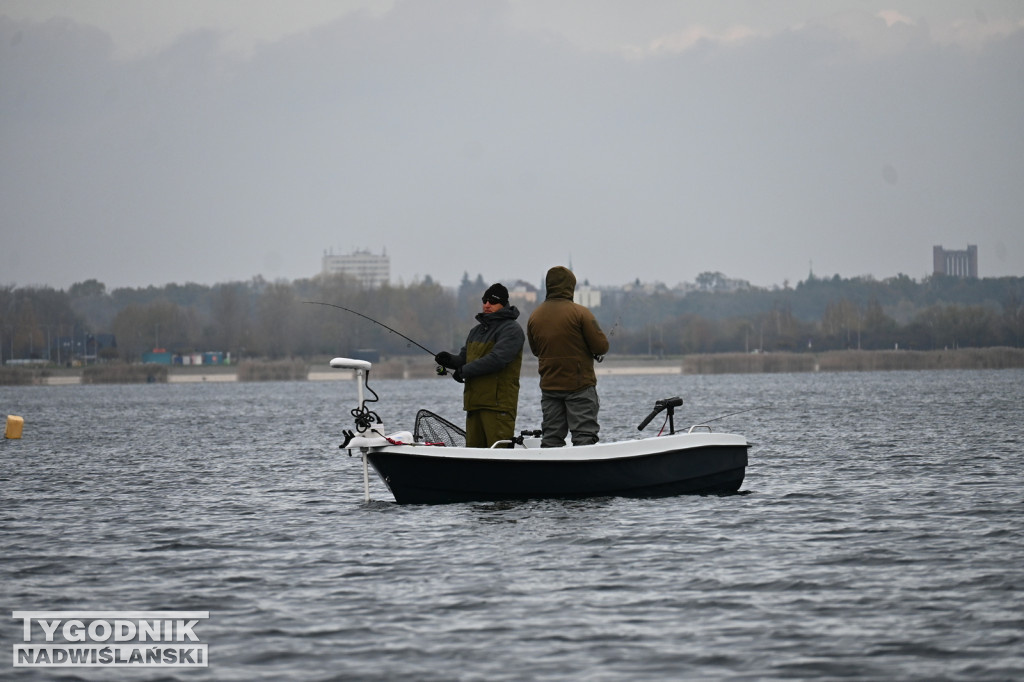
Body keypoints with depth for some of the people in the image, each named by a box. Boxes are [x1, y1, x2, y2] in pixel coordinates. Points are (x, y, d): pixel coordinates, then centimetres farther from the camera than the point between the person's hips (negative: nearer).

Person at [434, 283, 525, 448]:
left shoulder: (511, 329, -7)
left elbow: (497, 359, -19)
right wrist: (450, 360, 0)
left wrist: (465, 371, -13)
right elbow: (464, 358, 24)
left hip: (498, 404, -9)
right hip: (474, 402, 9)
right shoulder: (476, 330, 22)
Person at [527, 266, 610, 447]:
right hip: (580, 385, -5)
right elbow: (601, 346, -12)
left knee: (551, 438, 8)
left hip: (549, 386, 5)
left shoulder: (534, 316, 3)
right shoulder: (579, 312, -12)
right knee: (585, 435, -3)